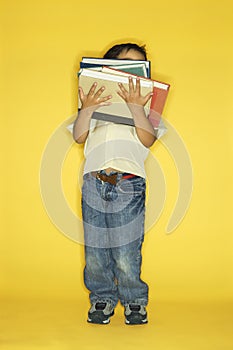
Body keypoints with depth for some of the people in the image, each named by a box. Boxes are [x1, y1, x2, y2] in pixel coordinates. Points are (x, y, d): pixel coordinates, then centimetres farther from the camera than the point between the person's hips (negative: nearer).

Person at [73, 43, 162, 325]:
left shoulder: (144, 106, 14)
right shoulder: (96, 104, 18)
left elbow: (148, 139, -4)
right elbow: (79, 137, 6)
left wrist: (135, 107, -12)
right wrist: (86, 109, -7)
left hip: (128, 184, -2)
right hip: (94, 182, 3)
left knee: (126, 253, -3)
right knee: (95, 249, 7)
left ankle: (134, 299, 16)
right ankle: (102, 297, 24)